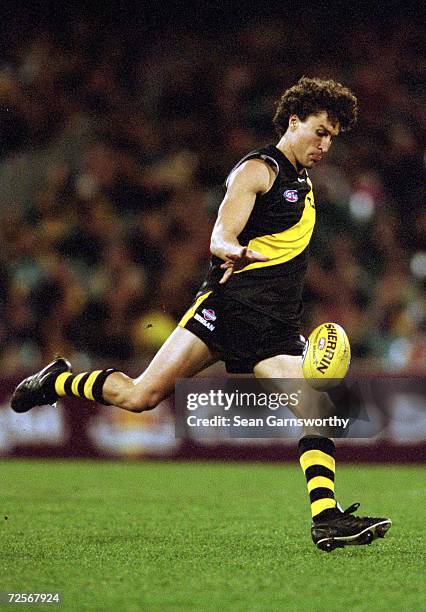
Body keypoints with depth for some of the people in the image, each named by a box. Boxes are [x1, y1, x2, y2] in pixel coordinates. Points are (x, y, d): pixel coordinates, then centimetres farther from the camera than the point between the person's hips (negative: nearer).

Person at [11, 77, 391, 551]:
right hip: (228, 306, -7)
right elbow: (220, 238, -15)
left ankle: (326, 518, -18)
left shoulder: (303, 182, 23)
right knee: (141, 396, -14)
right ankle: (58, 381, 11)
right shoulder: (257, 169, -2)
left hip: (276, 329, 7)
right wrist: (238, 251, -38)